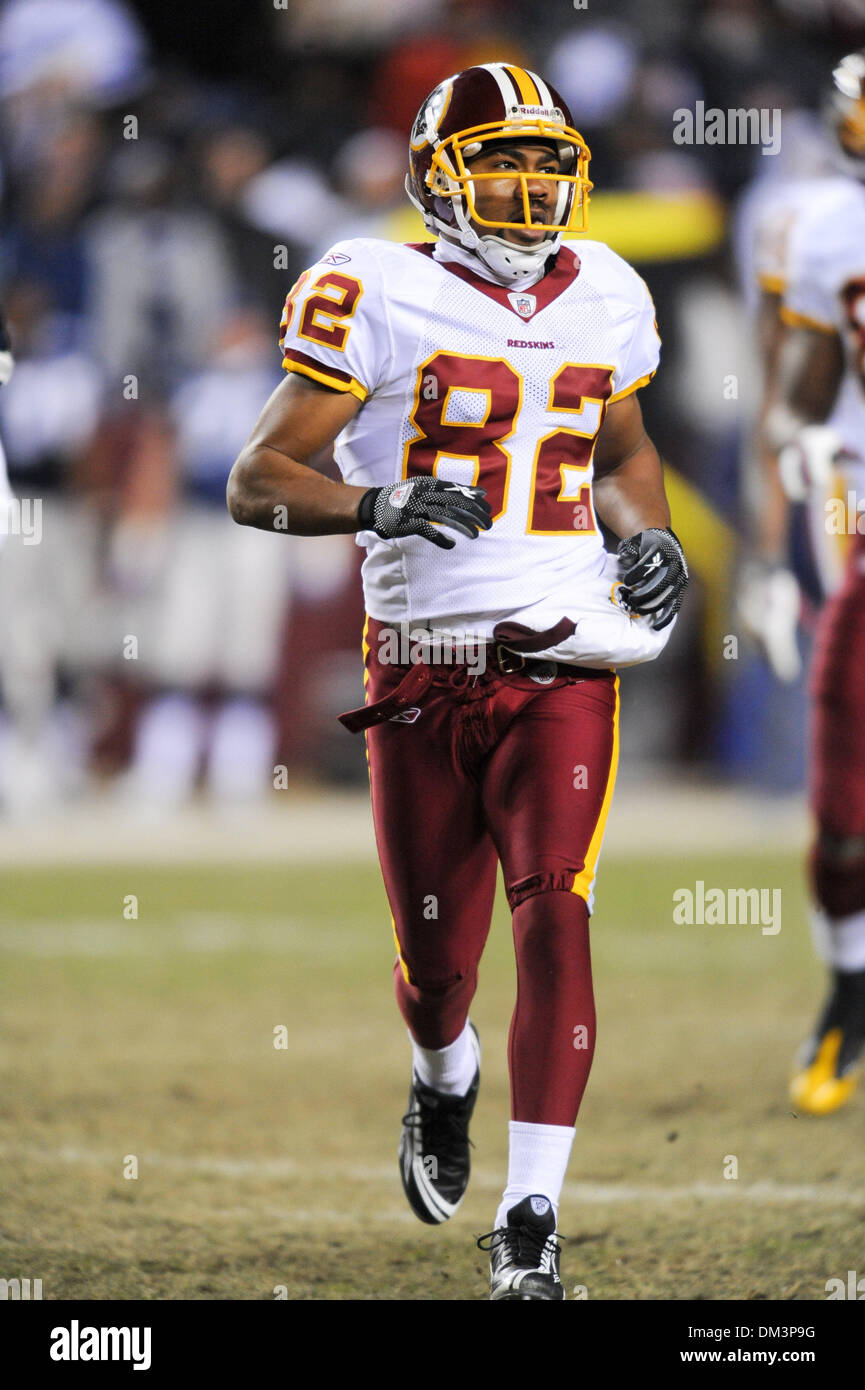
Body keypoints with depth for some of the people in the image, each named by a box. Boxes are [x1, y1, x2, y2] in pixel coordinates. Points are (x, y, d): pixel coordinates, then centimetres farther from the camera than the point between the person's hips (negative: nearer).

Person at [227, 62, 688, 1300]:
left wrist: (647, 536, 7)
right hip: (421, 670, -1)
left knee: (554, 921, -14)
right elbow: (256, 480, -7)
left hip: (561, 664, 1)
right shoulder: (380, 296, -6)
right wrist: (374, 505, -24)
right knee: (435, 956, 9)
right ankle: (444, 1082, 47)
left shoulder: (602, 300, 7)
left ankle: (530, 1223, -10)